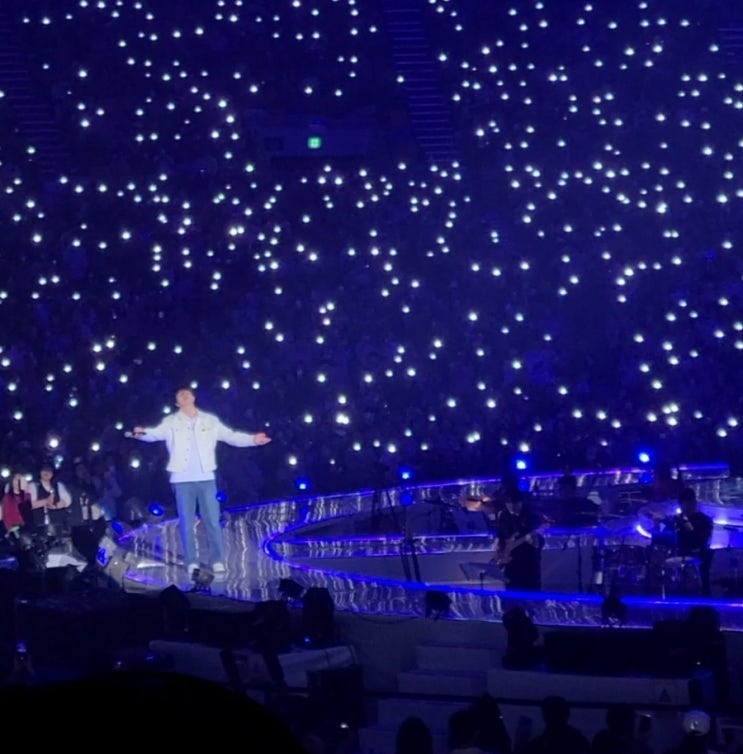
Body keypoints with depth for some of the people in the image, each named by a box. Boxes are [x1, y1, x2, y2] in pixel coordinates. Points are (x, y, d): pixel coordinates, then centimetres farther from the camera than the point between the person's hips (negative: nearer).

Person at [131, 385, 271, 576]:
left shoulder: (210, 421, 9)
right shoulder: (171, 422, 4)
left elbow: (230, 436, 8)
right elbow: (156, 433, -11)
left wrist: (252, 439, -4)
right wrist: (143, 433, -34)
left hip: (206, 478, 1)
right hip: (182, 479, -1)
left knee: (213, 520, -1)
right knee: (186, 522, 1)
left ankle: (217, 562, 4)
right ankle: (192, 563, 6)